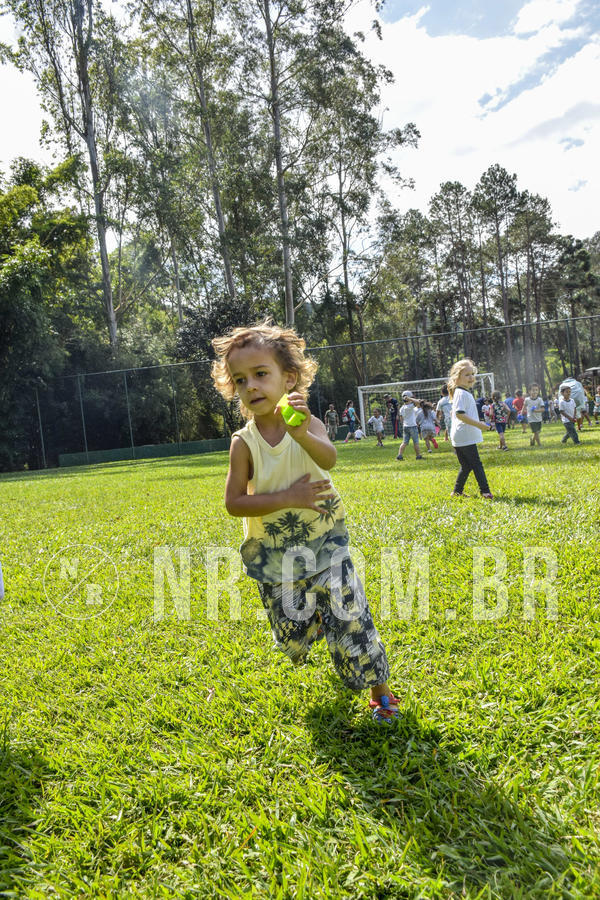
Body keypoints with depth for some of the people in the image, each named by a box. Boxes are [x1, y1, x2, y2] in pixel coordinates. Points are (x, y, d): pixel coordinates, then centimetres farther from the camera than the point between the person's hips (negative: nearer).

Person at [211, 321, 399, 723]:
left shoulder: (309, 424, -11)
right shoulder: (244, 442, -11)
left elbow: (329, 458, -33)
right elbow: (234, 503, -12)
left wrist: (302, 434, -55)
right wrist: (286, 498, -22)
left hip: (325, 541, -1)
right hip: (276, 552, 1)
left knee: (349, 615, -4)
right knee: (293, 637, 9)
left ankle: (379, 689, 19)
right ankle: (311, 615, 46)